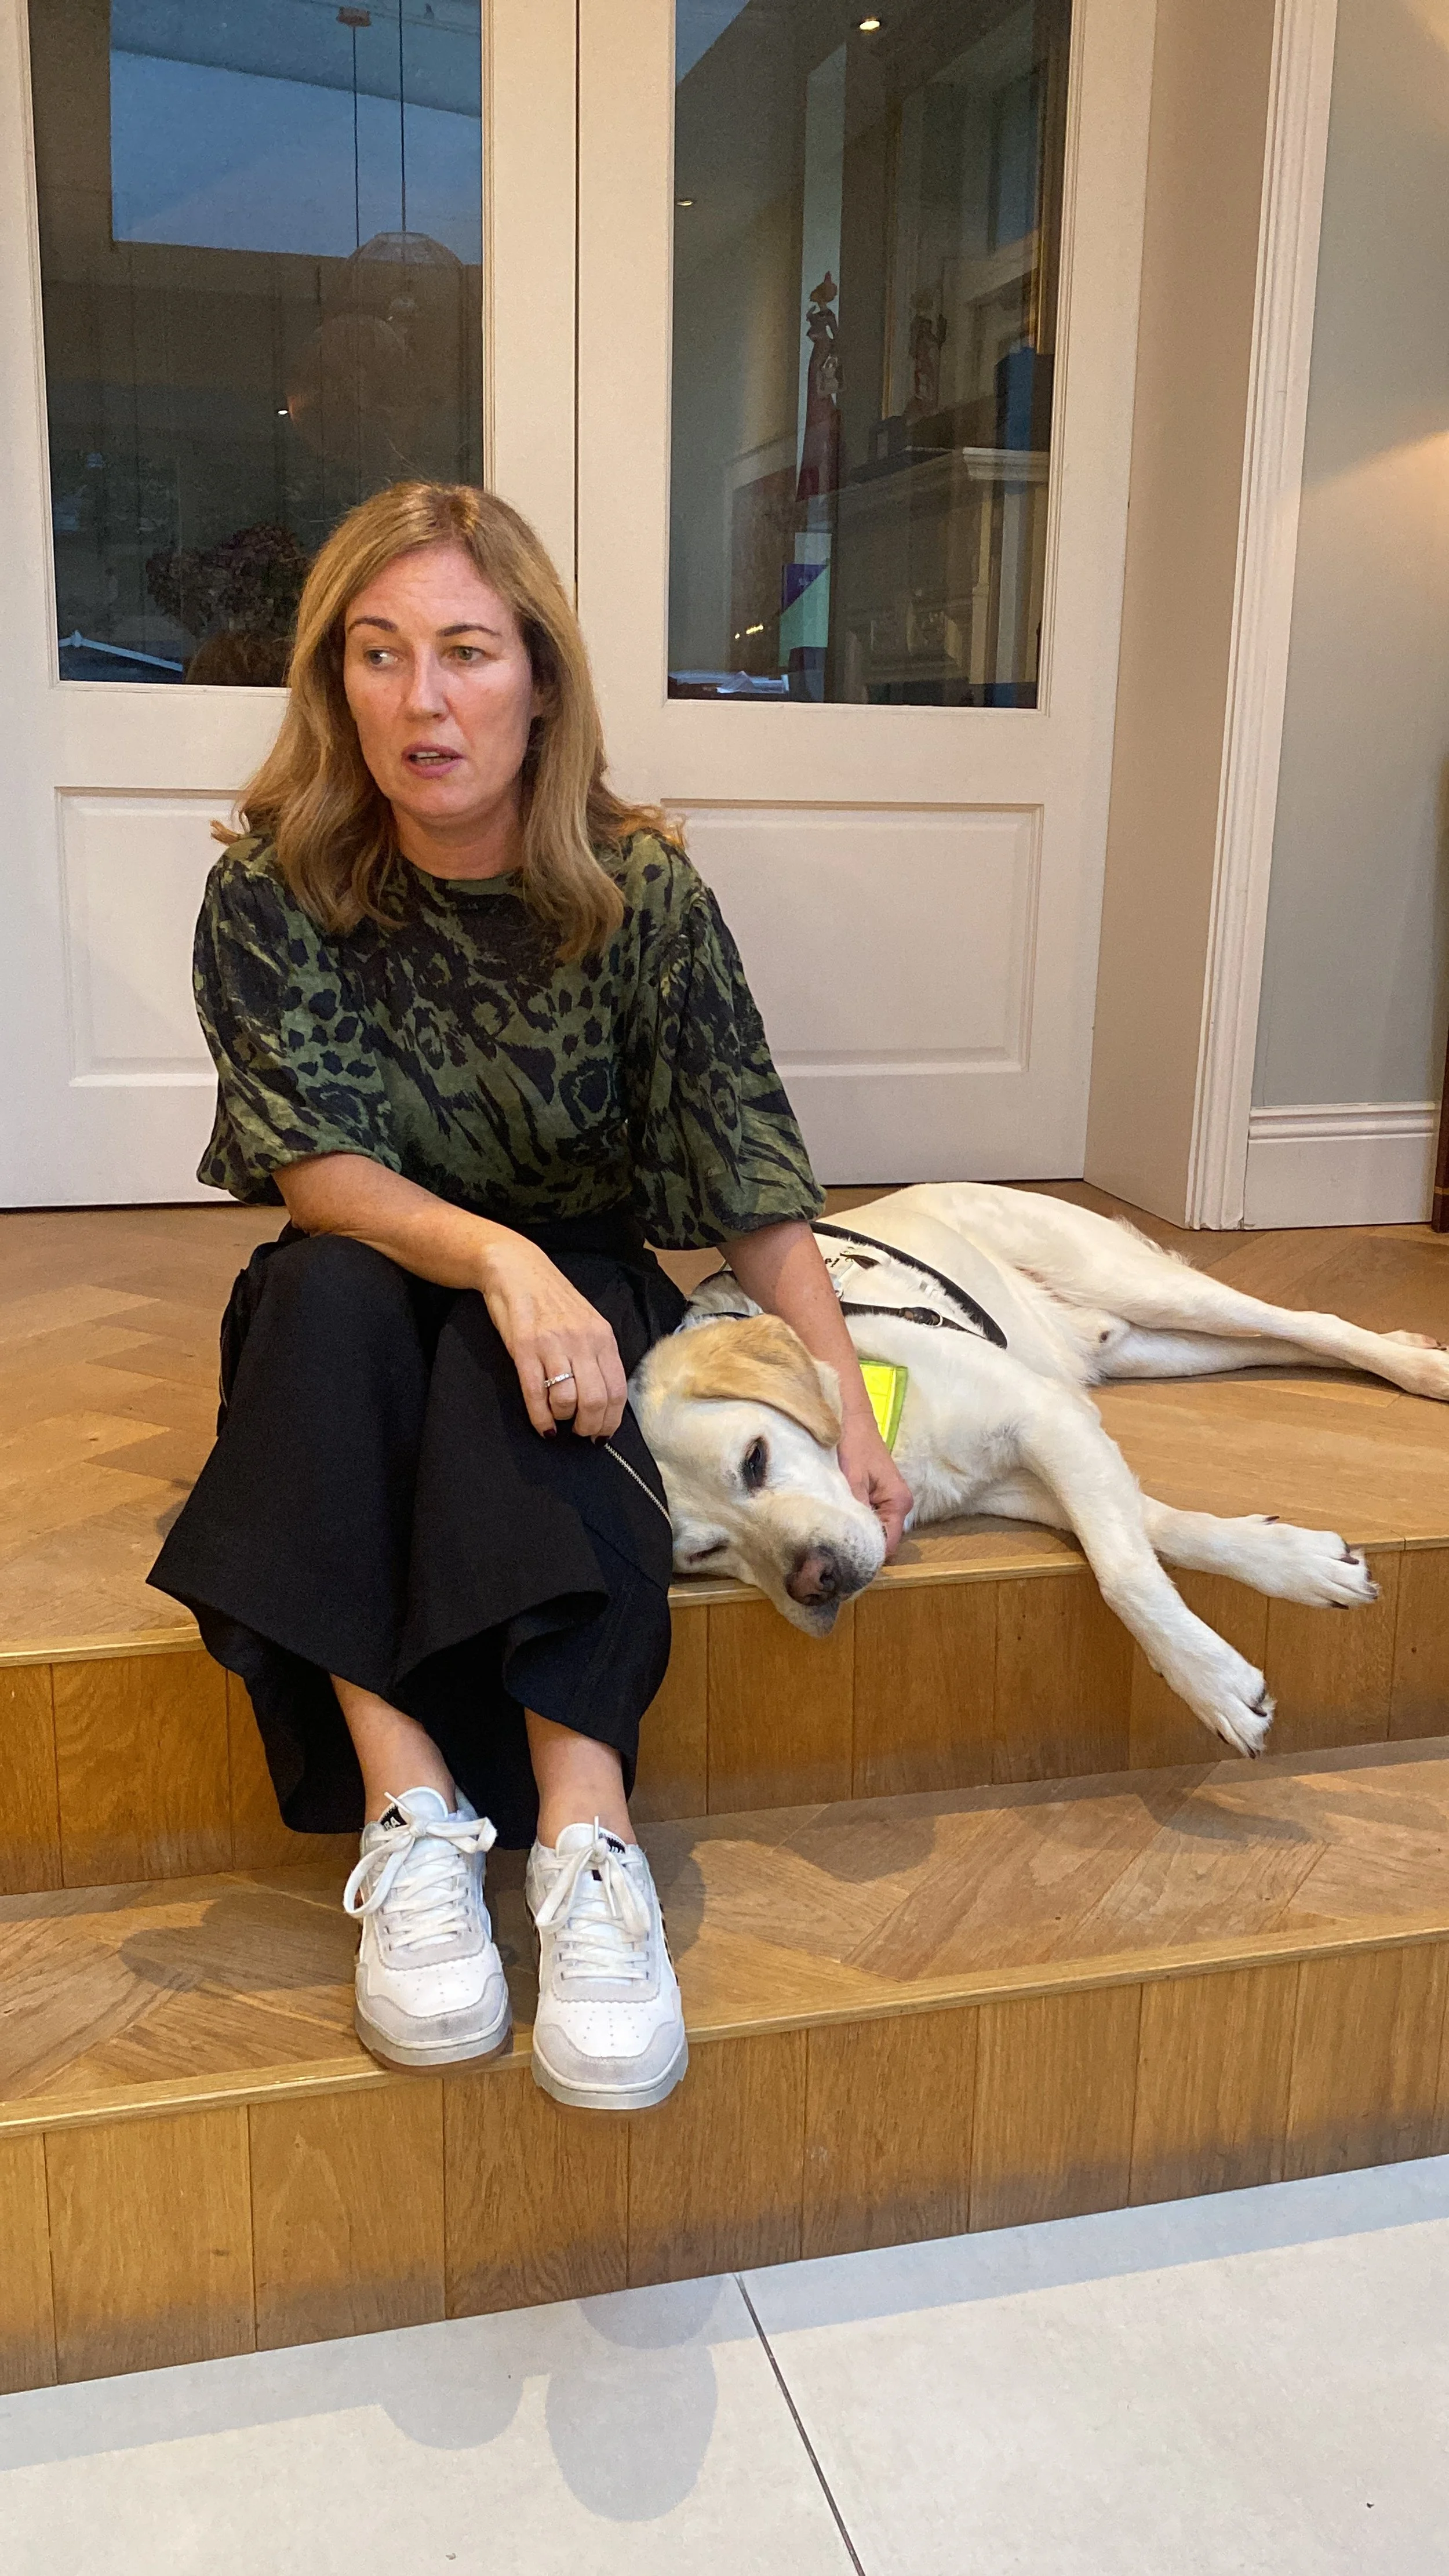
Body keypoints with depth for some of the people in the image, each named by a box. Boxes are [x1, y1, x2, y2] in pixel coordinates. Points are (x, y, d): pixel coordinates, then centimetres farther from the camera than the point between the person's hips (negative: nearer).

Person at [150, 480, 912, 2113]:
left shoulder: (641, 891, -11)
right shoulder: (275, 893, -11)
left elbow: (753, 1176, -11)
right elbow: (314, 1169, -19)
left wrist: (850, 1412, -18)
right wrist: (499, 1258, -37)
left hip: (580, 1292, 0)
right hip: (360, 1321, 1)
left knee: (513, 1367, -33)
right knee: (331, 1290, -33)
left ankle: (584, 1837, -44)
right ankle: (407, 1811, -39)